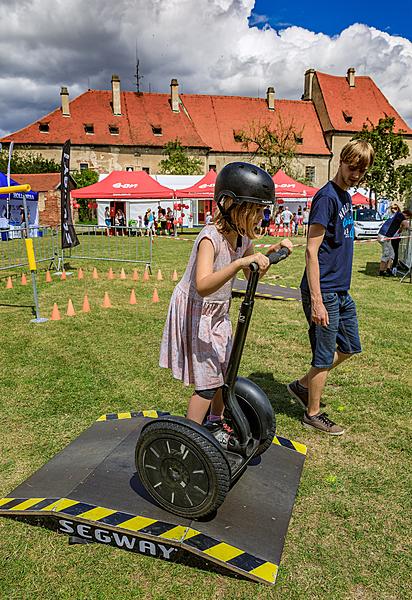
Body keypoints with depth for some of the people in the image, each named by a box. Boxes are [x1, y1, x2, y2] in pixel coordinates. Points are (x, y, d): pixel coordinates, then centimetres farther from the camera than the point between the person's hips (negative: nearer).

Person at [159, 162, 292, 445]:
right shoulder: (211, 237, -29)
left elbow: (251, 274, 13)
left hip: (217, 313, 8)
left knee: (225, 372, 18)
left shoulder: (243, 237, -4)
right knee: (208, 382, -5)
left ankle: (216, 422, 42)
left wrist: (272, 252, -3)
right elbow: (202, 286, -44)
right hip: (194, 312, -8)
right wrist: (240, 262, -53)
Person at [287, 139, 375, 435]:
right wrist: (316, 300, -25)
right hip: (324, 291, -9)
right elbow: (312, 250, -21)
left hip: (342, 291, 10)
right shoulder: (326, 197, -15)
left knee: (350, 347, 19)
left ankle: (302, 385, 32)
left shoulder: (346, 197, 13)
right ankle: (313, 414, 23)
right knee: (325, 356, 3)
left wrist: (342, 287, 19)